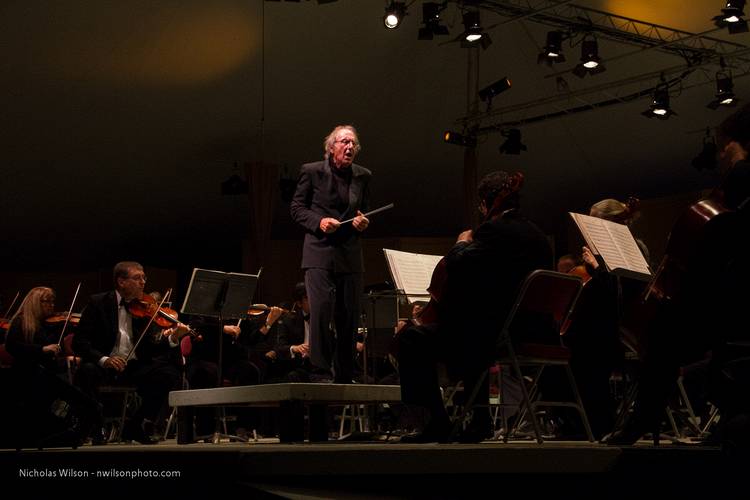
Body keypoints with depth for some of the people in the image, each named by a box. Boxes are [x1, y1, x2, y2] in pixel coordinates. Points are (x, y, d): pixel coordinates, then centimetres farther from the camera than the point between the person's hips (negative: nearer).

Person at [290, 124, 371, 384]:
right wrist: (319, 222, -14)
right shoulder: (312, 171, 0)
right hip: (319, 252, -4)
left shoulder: (363, 176, 11)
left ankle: (344, 378, 13)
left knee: (349, 316, 4)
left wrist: (363, 223, -2)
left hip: (350, 255, 4)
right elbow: (297, 208, 3)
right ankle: (320, 371, -6)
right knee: (321, 309, -15)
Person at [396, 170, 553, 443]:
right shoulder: (537, 236, 14)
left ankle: (437, 422, -4)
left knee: (411, 339, -3)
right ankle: (478, 420, 35)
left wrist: (462, 243, -2)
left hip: (496, 335, -10)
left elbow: (458, 266, -23)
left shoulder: (494, 229, -13)